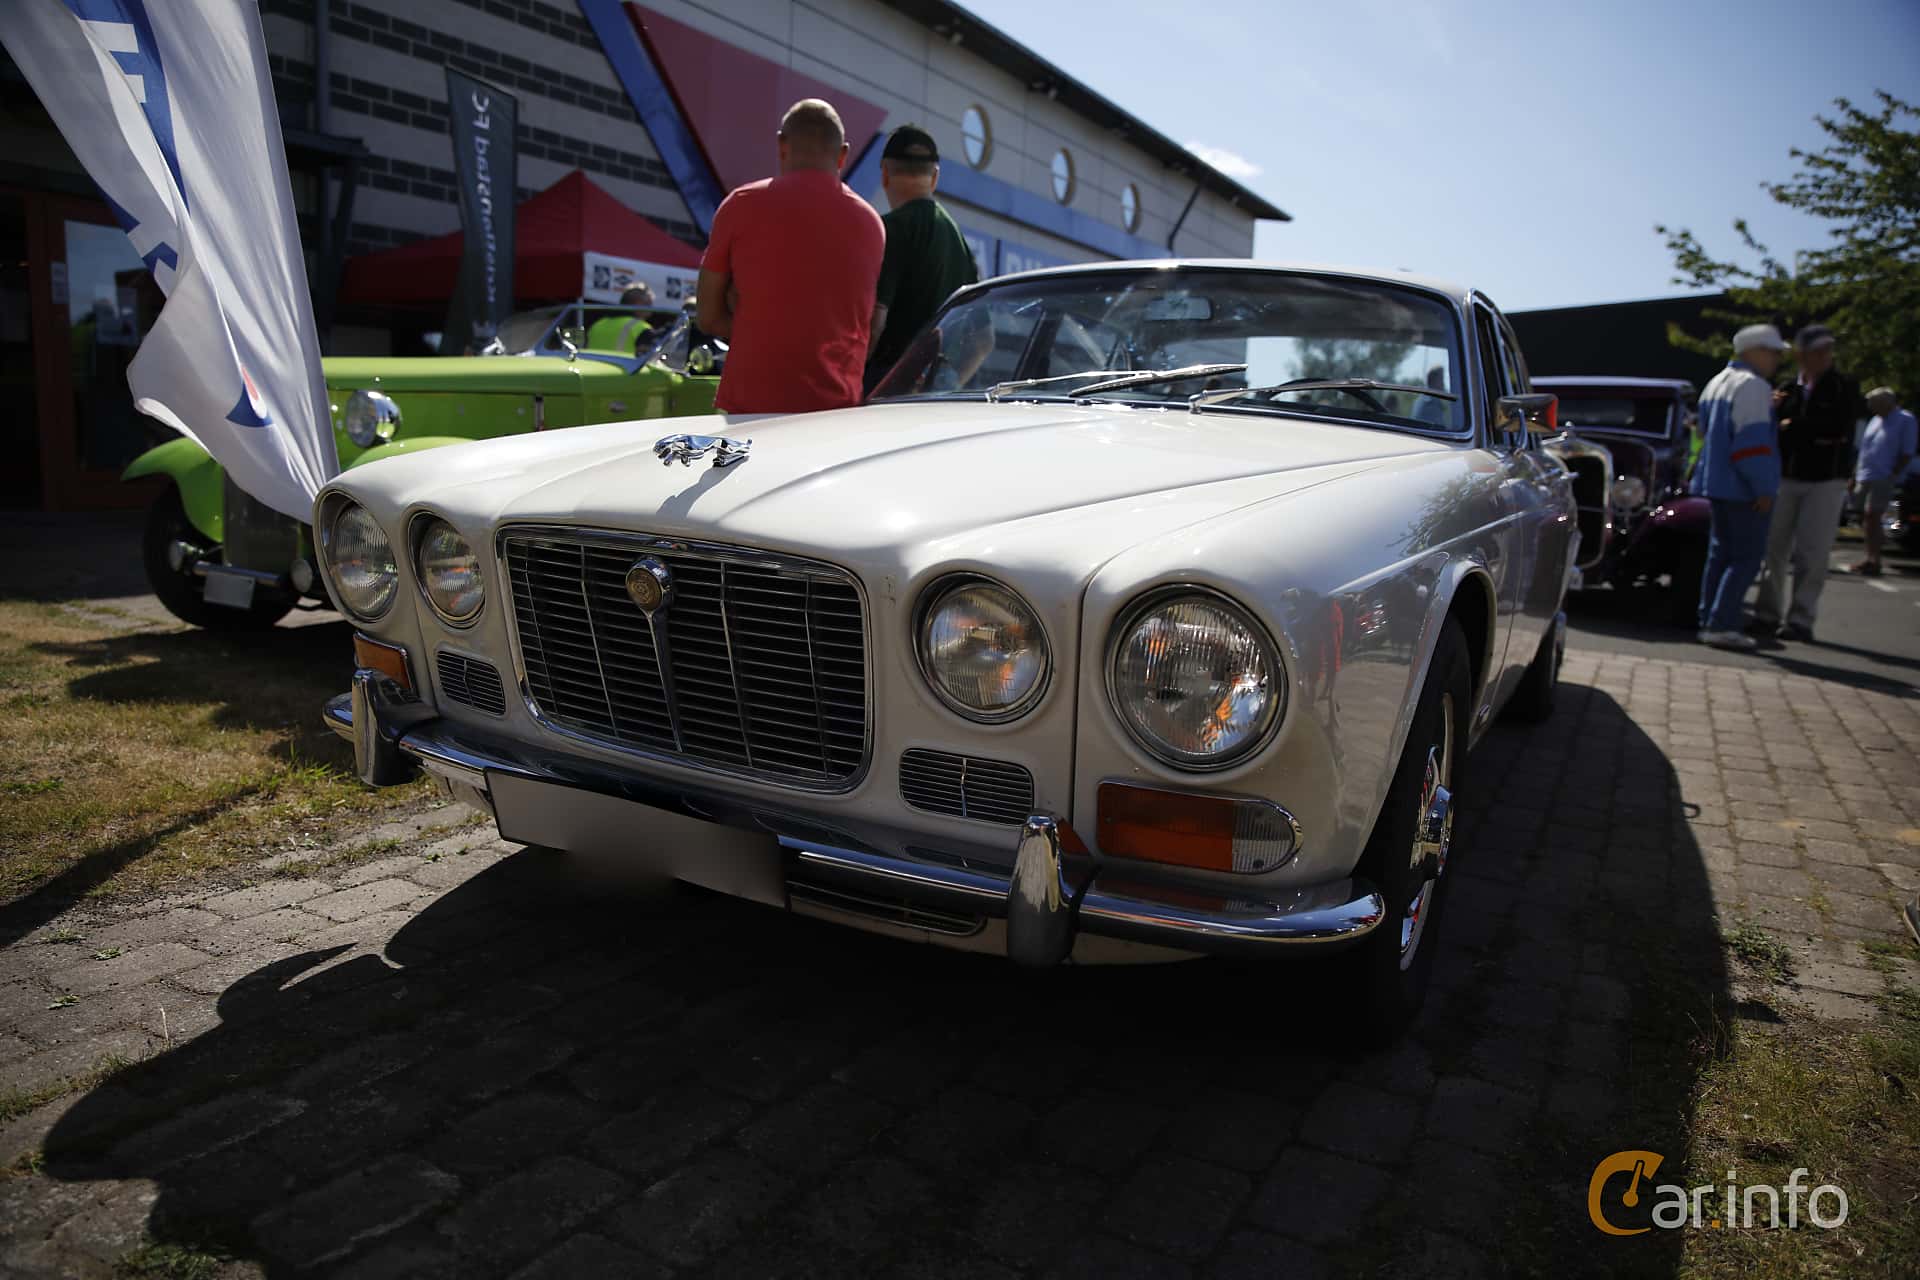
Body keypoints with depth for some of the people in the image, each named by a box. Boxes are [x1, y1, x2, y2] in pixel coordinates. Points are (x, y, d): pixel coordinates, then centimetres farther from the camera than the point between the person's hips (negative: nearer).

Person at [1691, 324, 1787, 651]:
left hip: (1716, 482, 9)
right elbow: (1753, 441, -21)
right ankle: (1721, 625, -10)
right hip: (1743, 488, -9)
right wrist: (1764, 488, -19)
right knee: (1747, 557, -6)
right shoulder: (1753, 386, -14)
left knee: (1721, 554, 14)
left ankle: (1709, 622, 16)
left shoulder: (1717, 382, 15)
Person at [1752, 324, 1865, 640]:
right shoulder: (1788, 390, 8)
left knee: (1811, 554, -3)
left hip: (1825, 481, -3)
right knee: (1774, 548, 3)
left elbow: (1839, 428, -14)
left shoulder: (1844, 388, 1)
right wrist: (1772, 412, -13)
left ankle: (1801, 619, 2)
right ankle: (1767, 614, 11)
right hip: (1786, 478, 3)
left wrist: (1793, 428, -7)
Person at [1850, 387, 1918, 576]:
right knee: (1869, 519, 9)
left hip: (1883, 479, -7)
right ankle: (1870, 560, 14)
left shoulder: (1906, 420, -4)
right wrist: (1854, 477, 17)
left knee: (1872, 517, -12)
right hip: (1865, 477, 7)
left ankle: (1873, 562, -10)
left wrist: (1893, 476, -15)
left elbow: (1907, 453, -8)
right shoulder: (1876, 421, 17)